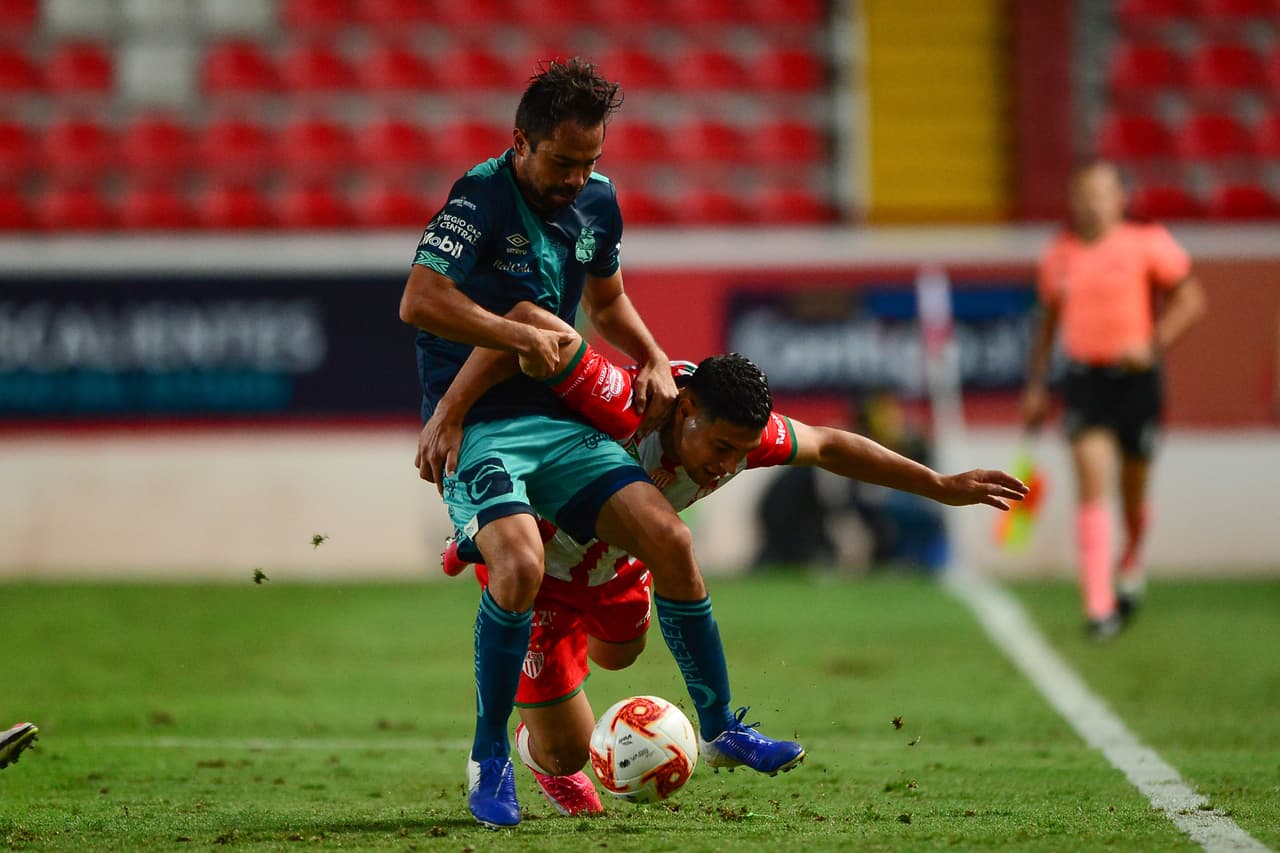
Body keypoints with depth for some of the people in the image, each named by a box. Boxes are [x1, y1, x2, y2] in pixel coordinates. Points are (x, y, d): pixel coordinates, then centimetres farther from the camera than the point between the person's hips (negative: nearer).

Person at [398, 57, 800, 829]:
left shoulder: (598, 202, 7)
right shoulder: (482, 198, -15)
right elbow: (419, 301, -28)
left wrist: (654, 362, 9)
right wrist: (522, 337, -32)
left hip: (561, 420, 6)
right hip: (475, 426, -6)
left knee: (668, 537, -10)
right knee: (520, 566, -30)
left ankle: (721, 726, 8)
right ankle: (490, 760, -10)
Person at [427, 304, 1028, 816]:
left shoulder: (737, 431, -22)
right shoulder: (625, 409, -44)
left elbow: (826, 446, -3)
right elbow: (531, 322, -50)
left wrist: (942, 487, 1)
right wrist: (448, 414, -53)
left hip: (613, 561, 7)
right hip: (532, 563, -7)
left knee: (619, 654, 37)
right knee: (567, 751, -6)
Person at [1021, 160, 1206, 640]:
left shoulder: (1147, 245, -3)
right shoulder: (1059, 256, 7)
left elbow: (1190, 299, 0)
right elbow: (1048, 321, 19)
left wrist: (1154, 344, -15)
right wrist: (1035, 387, 17)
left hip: (1134, 378, -1)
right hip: (1084, 379, 1)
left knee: (1133, 494, 11)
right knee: (1091, 488, -13)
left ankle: (1131, 564, 44)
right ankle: (1098, 606, -17)